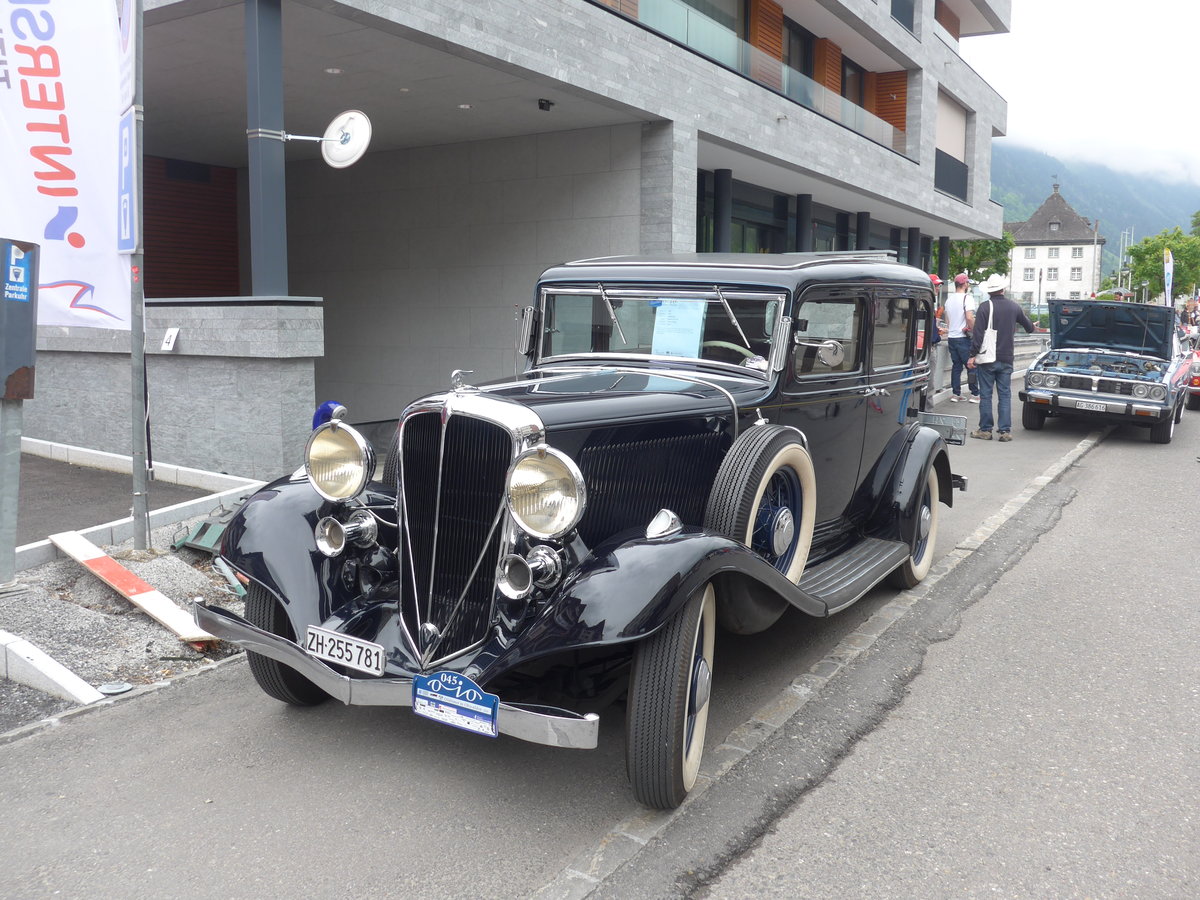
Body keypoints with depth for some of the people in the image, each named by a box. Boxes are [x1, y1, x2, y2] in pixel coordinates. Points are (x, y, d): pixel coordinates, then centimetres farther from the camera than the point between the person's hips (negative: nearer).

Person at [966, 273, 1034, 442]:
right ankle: (1005, 430, 5)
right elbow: (1029, 327, 22)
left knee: (985, 395, 2)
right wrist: (1030, 328, 46)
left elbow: (977, 334, -14)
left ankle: (985, 430, 5)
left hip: (987, 359, -4)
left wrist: (972, 355, -10)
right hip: (1006, 359, 4)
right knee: (1005, 395, 7)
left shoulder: (984, 307, -9)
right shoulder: (1014, 307, 6)